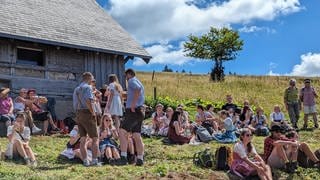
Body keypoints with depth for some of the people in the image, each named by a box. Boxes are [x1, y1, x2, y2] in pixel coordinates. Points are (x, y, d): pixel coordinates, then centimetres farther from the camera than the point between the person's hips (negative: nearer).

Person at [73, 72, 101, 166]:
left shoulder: (76, 89, 20)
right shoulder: (88, 87, -7)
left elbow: (75, 104, 19)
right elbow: (88, 101, -21)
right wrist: (93, 113, -13)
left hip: (78, 114, 8)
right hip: (87, 113, -8)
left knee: (83, 139, 7)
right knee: (95, 138, -1)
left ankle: (85, 161, 6)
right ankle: (94, 160, -5)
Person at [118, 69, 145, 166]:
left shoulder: (132, 81, -3)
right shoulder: (139, 83, 26)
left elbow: (137, 89, -26)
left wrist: (133, 104, -24)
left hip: (133, 111, -10)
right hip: (140, 111, 10)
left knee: (122, 132, -13)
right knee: (137, 136, 9)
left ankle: (123, 158, -19)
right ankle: (140, 159, 9)